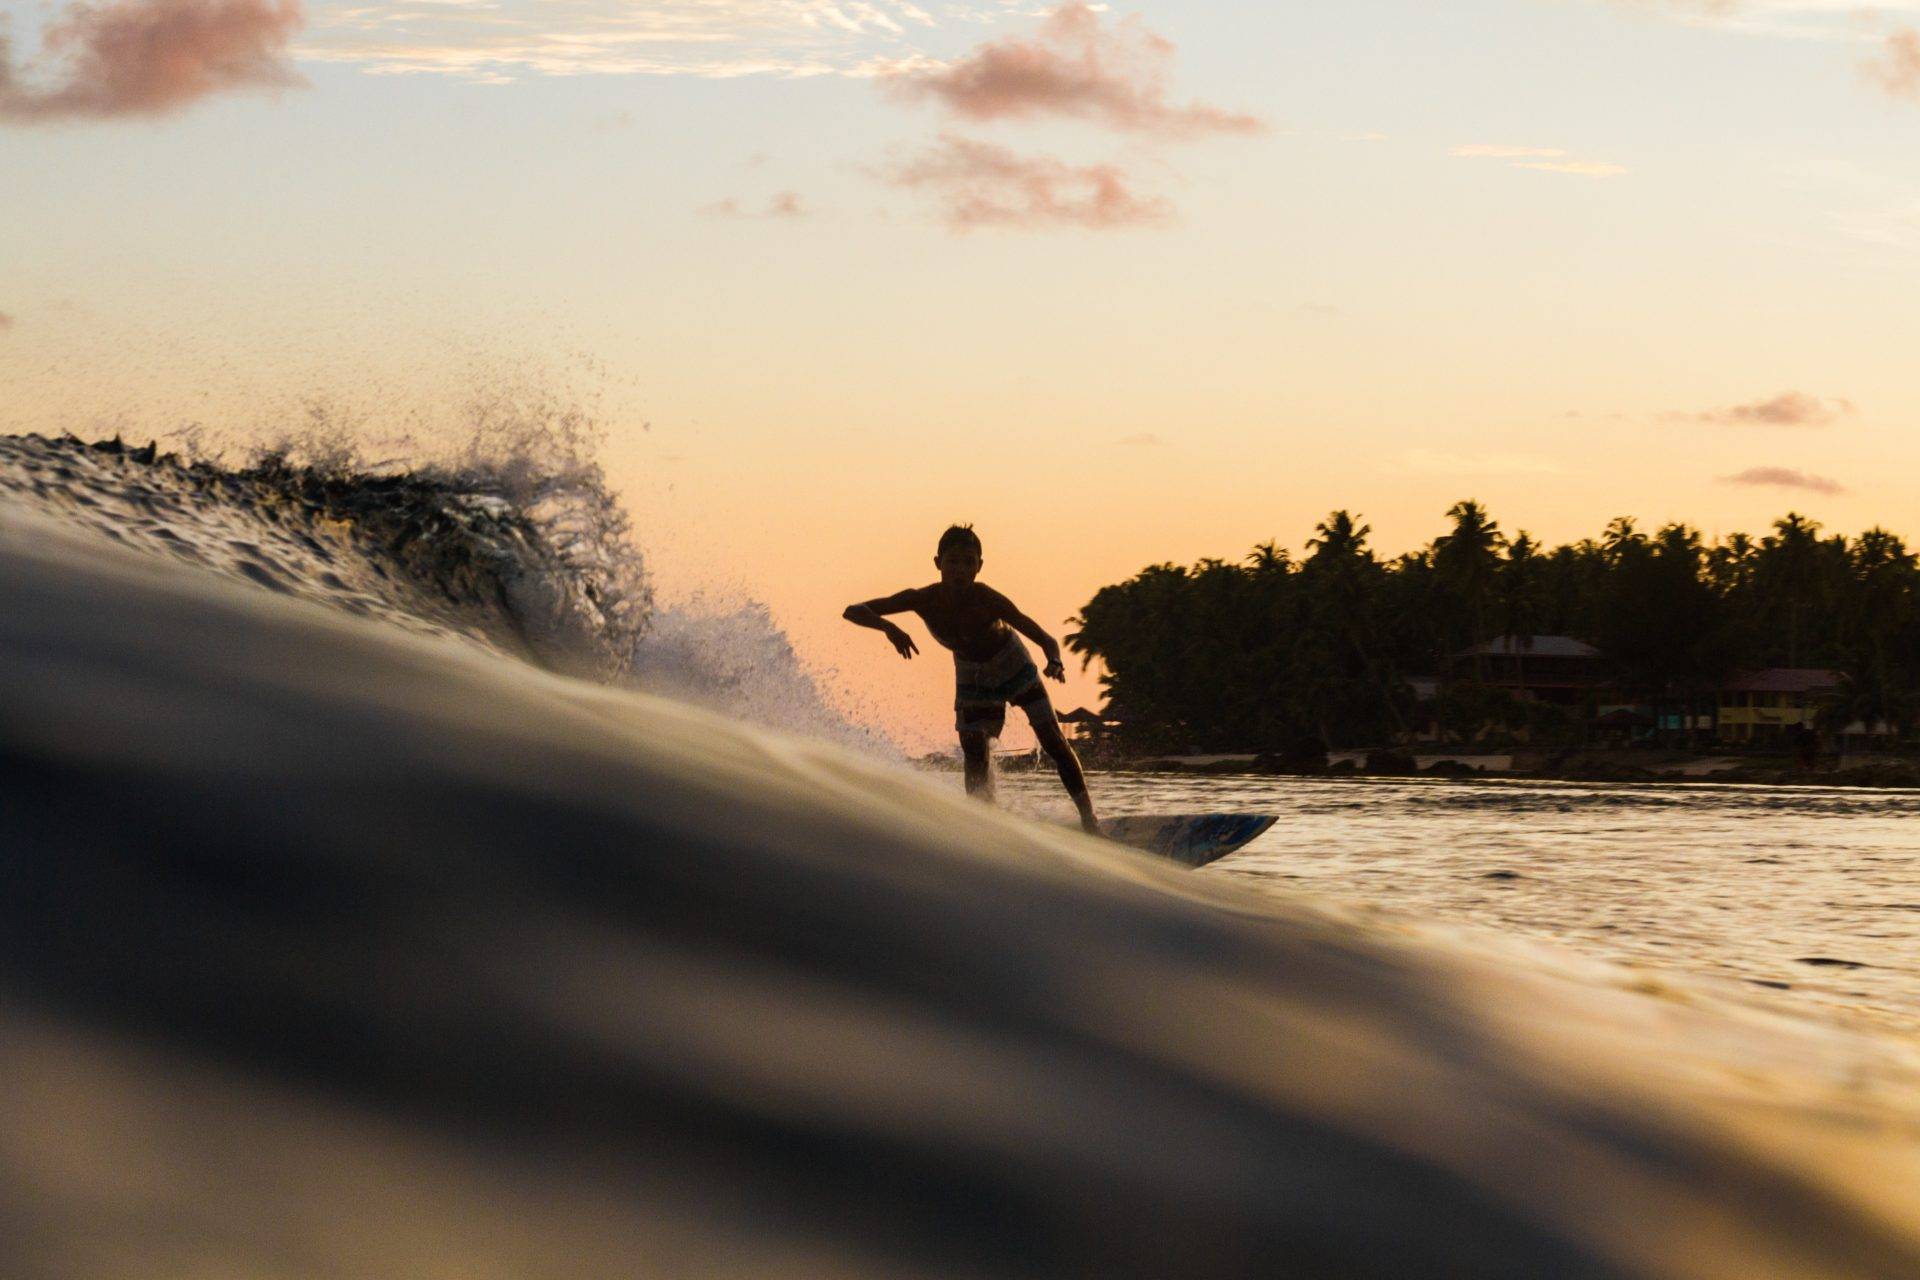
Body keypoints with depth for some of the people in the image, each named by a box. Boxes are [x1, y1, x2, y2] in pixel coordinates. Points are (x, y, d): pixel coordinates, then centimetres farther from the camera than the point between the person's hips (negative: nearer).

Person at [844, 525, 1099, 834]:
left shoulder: (987, 601, -36)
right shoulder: (923, 600, -29)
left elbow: (1045, 639, -34)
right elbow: (853, 611, -30)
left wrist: (1054, 662, -57)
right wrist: (889, 628, -49)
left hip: (1012, 664, -2)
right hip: (971, 674, 2)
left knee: (1053, 741, -4)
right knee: (974, 756, -10)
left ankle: (1088, 817, 3)